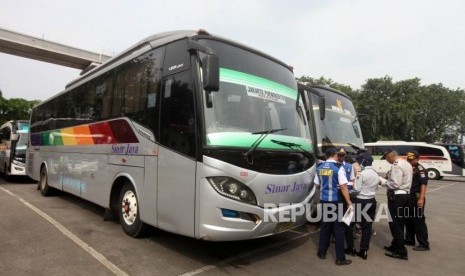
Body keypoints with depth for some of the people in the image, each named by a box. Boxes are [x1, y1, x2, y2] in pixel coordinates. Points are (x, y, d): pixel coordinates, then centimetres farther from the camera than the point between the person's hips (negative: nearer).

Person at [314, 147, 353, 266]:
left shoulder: (320, 167, 4)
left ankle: (322, 252, 27)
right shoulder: (338, 167, -12)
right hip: (336, 201, -5)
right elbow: (343, 186, -17)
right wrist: (349, 203, -11)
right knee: (338, 228, 5)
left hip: (324, 200, 5)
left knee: (325, 226, 17)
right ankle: (340, 258, 12)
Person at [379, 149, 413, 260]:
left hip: (396, 196, -10)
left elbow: (395, 184, -23)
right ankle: (395, 246, 28)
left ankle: (401, 252, 2)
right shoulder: (407, 164, 14)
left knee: (394, 224, -3)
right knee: (400, 223, 17)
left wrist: (382, 180, -10)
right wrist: (386, 179, 12)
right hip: (405, 195, 10)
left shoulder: (396, 165, -17)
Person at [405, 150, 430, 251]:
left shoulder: (420, 169, -12)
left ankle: (424, 244, 4)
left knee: (419, 220, -4)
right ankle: (409, 239, 27)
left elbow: (423, 185, -20)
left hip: (417, 198, -9)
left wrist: (421, 199, -26)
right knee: (409, 219, 15)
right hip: (409, 197, 9)